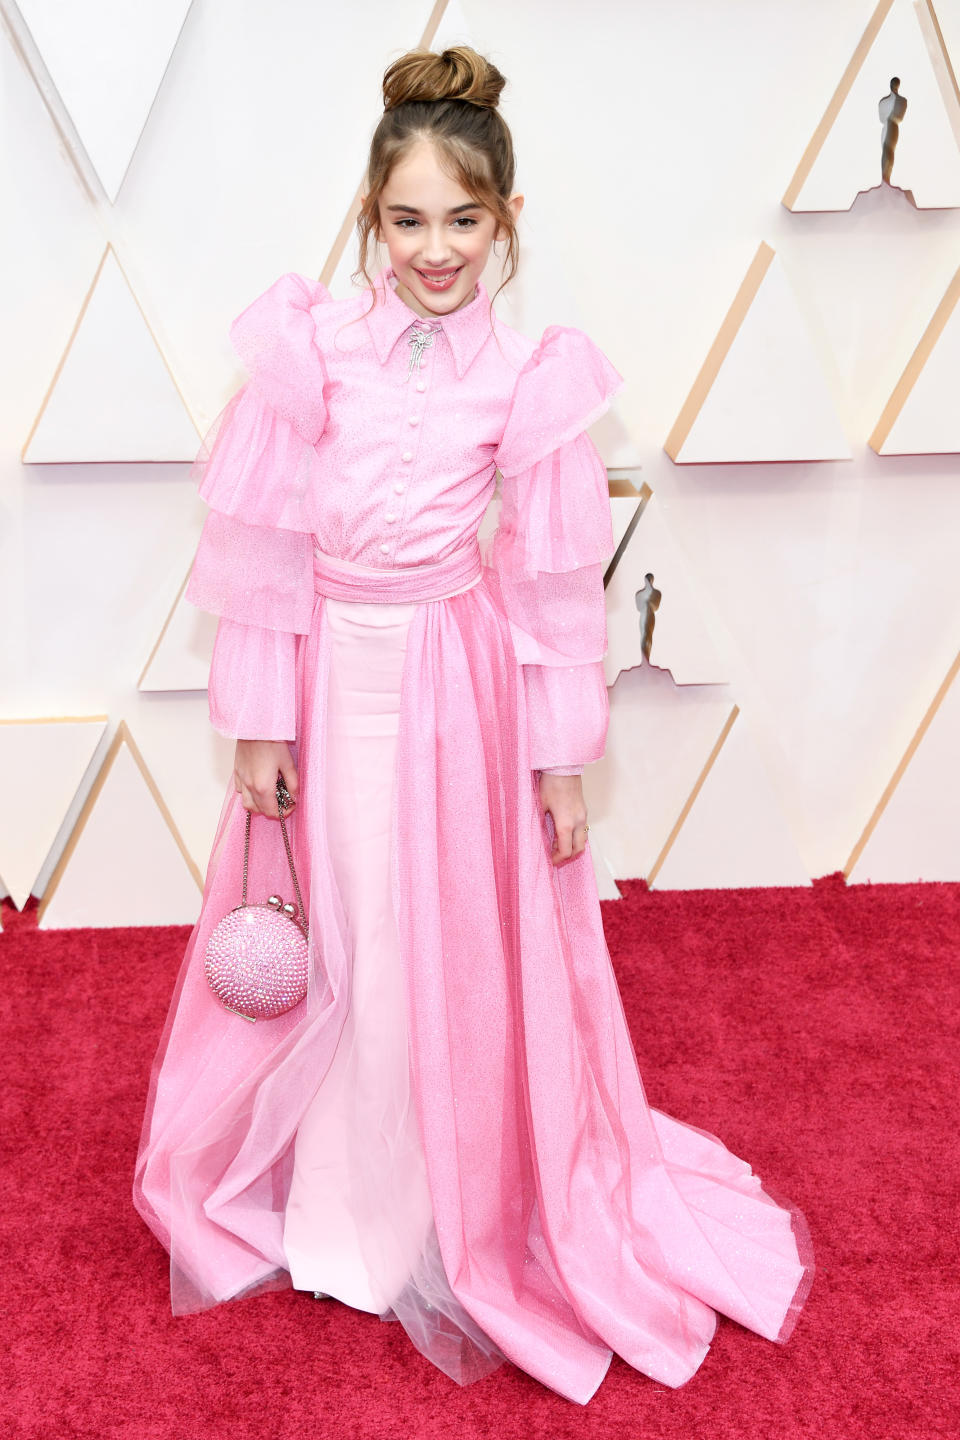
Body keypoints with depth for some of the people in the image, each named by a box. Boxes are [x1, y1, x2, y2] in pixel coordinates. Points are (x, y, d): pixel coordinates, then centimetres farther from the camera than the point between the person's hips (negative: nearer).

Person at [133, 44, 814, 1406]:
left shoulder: (528, 378, -7)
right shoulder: (311, 346, -7)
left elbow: (555, 581, -4)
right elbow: (264, 548, -4)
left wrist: (562, 758, -2)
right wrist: (261, 722, -4)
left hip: (459, 690, -1)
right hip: (332, 680, 1)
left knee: (457, 955, 11)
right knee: (323, 950, 14)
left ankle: (447, 1217, 36)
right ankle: (323, 1203, 40)